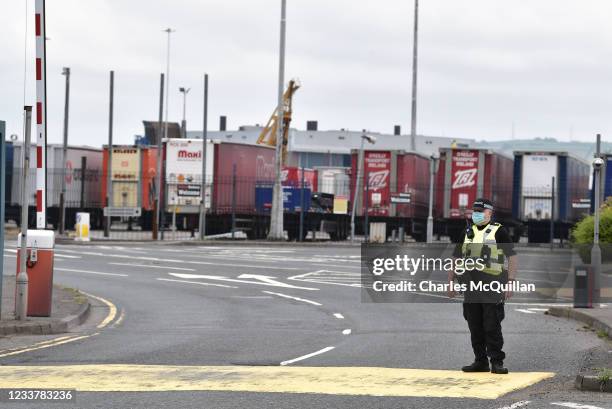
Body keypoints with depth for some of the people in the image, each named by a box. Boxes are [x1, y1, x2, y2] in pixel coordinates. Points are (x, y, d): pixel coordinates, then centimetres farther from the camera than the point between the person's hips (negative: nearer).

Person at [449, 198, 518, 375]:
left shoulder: (499, 231, -1)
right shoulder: (467, 233, 16)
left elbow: (512, 257, -5)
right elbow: (456, 259, 21)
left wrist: (511, 282, -13)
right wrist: (450, 282, 14)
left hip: (492, 286, -6)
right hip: (470, 286, 6)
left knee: (492, 326, -7)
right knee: (475, 326, 7)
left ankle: (497, 362, -4)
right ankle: (480, 361, 13)